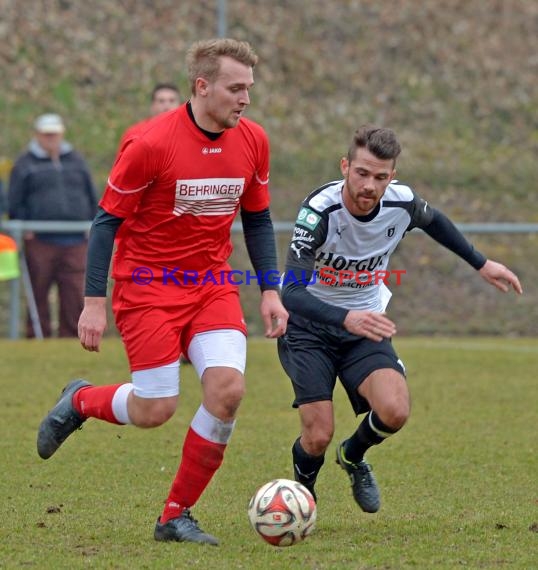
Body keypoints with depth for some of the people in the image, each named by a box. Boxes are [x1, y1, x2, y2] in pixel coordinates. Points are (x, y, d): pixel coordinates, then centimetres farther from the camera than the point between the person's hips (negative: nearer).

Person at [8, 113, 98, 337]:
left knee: (75, 294, -3)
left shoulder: (76, 162, 17)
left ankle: (72, 336, 2)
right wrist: (25, 229, -6)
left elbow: (92, 198, 21)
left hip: (75, 243, 2)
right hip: (40, 242, -2)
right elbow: (15, 203, 4)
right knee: (38, 294, 0)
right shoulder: (25, 165, 7)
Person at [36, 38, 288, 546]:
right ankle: (79, 401, 27)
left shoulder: (252, 141, -1)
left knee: (227, 388, -16)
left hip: (213, 284, 5)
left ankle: (176, 517, 0)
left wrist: (269, 290, 6)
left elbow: (257, 219, 13)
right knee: (155, 410, -9)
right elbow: (107, 220, -10)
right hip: (147, 285, -5)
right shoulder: (151, 143, -17)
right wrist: (94, 302, -13)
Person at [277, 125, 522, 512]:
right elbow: (292, 293, -36)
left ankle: (354, 456, 15)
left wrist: (482, 264, 16)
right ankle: (302, 489, 23)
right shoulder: (320, 210, -29)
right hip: (308, 324, -3)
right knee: (319, 436, -14)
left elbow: (433, 220, 13)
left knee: (395, 412, -21)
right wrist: (346, 318, -51)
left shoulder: (402, 203, -15)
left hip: (366, 324, 3)